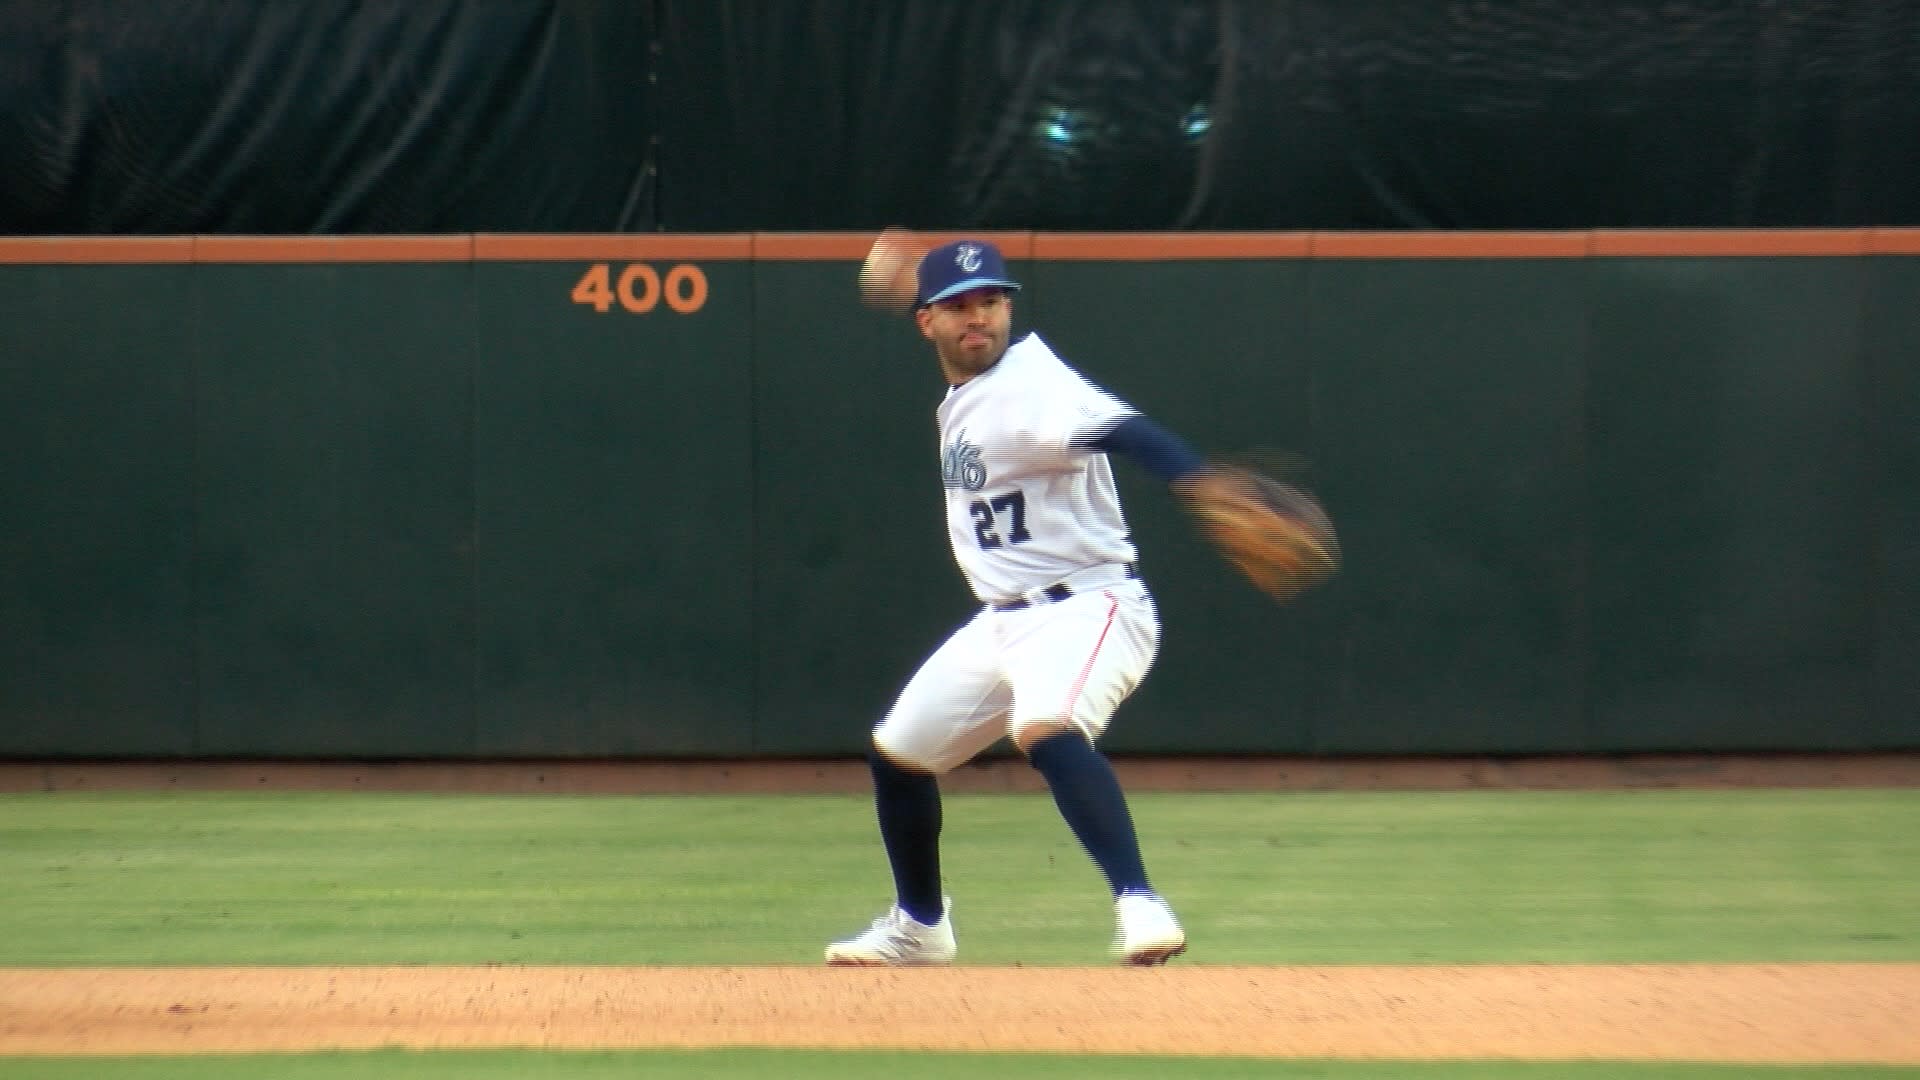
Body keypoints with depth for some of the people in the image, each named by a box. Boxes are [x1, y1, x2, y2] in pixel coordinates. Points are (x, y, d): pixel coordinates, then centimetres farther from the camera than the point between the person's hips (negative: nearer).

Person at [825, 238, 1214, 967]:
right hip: (1003, 622, 10)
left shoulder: (1029, 387, -19)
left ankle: (1138, 904, -43)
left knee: (1046, 729, -38)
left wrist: (1206, 491, -52)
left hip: (1087, 608, -10)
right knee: (896, 752, 19)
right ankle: (919, 925, 39)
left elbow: (1123, 432, -37)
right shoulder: (959, 399, 8)